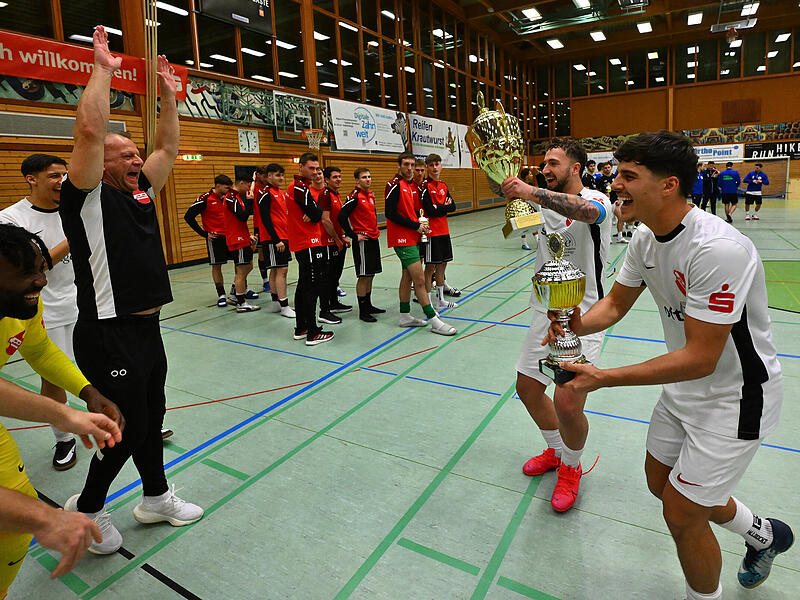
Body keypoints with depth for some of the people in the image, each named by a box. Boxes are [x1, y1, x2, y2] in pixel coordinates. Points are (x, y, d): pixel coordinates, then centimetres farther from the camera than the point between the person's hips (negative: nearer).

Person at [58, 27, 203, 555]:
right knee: (128, 426, 3)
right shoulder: (88, 198, -9)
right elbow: (90, 131, -22)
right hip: (110, 336, -8)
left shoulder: (141, 192, 12)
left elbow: (168, 147, 19)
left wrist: (168, 94, 17)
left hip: (147, 329, 8)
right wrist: (103, 69, -11)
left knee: (151, 417, 18)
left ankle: (156, 497, 37)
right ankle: (87, 509, 28)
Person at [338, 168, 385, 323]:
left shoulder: (371, 195, 13)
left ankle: (368, 305, 26)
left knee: (371, 274, 14)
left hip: (373, 239, 8)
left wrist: (375, 229, 14)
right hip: (362, 240, -8)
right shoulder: (355, 196, -12)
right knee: (363, 276, -4)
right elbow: (342, 217, -19)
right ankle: (363, 311, 5)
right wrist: (353, 236, -16)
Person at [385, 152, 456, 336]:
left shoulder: (414, 185, 14)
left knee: (407, 276, 14)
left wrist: (420, 226, 2)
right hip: (402, 239, -9)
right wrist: (415, 226, -15)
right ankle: (434, 321, -5)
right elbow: (390, 213, -17)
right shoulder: (394, 184, -11)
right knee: (419, 279, -9)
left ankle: (405, 316, 25)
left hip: (413, 238, 9)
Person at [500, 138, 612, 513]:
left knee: (568, 405, -13)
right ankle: (556, 451, 41)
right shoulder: (545, 200, 9)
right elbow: (505, 186, 8)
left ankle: (571, 468, 21)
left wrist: (531, 192, -42)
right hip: (546, 312, 8)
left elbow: (587, 211, -38)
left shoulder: (595, 200, -14)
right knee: (527, 389, 14)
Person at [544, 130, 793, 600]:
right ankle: (764, 534, 50)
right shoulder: (646, 239, -6)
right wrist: (579, 324, -17)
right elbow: (616, 304, 5)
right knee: (662, 483, 22)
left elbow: (699, 359, -31)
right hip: (684, 389, 9)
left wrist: (602, 378, -30)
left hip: (734, 398, -8)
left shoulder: (718, 249, -32)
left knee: (681, 514, 1)